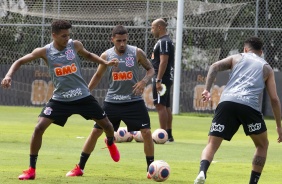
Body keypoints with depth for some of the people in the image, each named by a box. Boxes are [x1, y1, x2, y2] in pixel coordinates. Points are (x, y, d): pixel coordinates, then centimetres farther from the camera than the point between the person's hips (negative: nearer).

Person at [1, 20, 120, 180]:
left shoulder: (75, 45, -5)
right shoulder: (44, 52, -9)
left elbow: (88, 55, 18)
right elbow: (20, 61, -1)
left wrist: (105, 63, 6)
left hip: (83, 96, 1)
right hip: (60, 99, -1)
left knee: (106, 124, 7)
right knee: (39, 128, -15)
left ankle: (110, 143, 47)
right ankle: (32, 170, -5)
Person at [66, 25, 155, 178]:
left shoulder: (137, 53, -7)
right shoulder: (106, 56, -2)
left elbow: (150, 69, 4)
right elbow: (98, 75, 13)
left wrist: (144, 81, -16)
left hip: (134, 101, -1)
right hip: (112, 102, 1)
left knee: (146, 132, -9)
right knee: (96, 131, 1)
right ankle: (80, 167, 11)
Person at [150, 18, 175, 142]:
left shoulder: (163, 42, -14)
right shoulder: (165, 41, 18)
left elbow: (163, 62, -22)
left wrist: (158, 80, -25)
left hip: (162, 78, -11)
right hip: (167, 78, 11)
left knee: (160, 105, -11)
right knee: (166, 106, 12)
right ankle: (169, 135, 16)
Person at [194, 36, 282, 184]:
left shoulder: (237, 58, 26)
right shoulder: (266, 68, 25)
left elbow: (214, 67, 6)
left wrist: (207, 90, 3)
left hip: (226, 103, 1)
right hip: (249, 105, -1)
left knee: (212, 144, 2)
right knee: (262, 145, 22)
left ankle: (202, 172, -27)